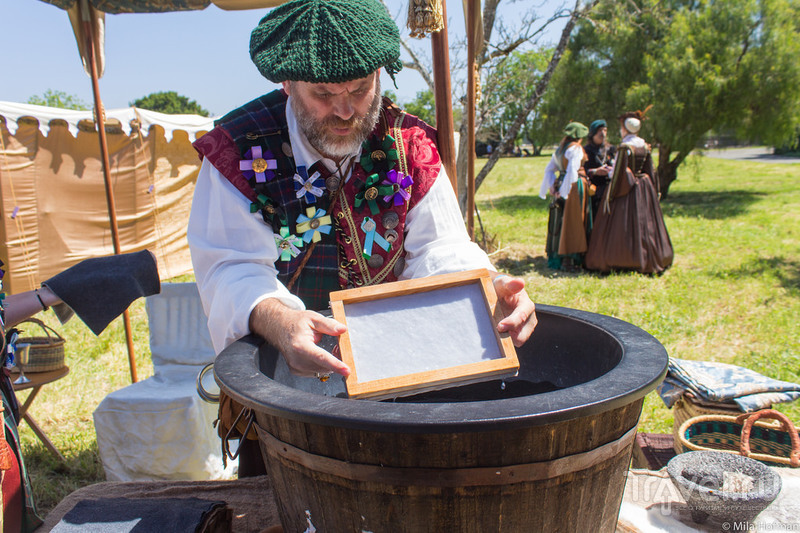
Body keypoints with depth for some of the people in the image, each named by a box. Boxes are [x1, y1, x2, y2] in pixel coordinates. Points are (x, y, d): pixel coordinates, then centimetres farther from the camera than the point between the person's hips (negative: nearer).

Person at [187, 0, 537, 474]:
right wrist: (278, 320, -42)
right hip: (278, 378, -1)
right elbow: (233, 271, -20)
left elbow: (438, 249, -10)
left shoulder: (408, 145, -6)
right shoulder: (240, 150, -13)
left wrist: (490, 289, -33)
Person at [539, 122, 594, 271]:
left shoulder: (560, 149, 15)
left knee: (560, 222, 12)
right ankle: (568, 259, -4)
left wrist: (552, 186, 8)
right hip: (575, 186, -8)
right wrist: (565, 191, -20)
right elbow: (572, 170, -21)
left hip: (561, 184, 8)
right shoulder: (576, 148, -11)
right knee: (572, 222, -4)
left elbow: (549, 169, 16)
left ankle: (555, 257, 17)